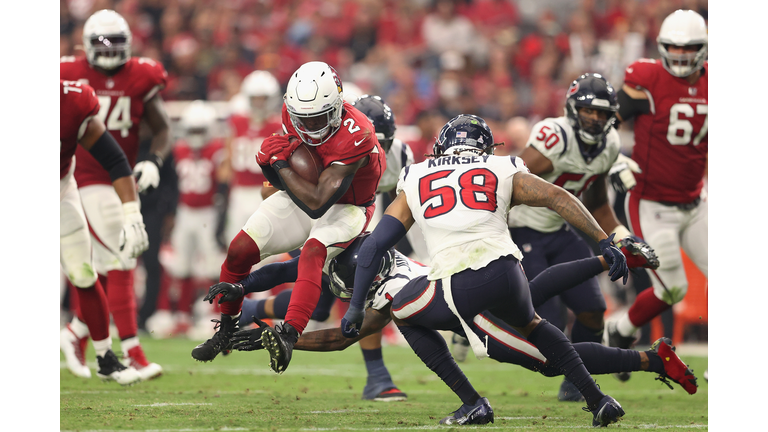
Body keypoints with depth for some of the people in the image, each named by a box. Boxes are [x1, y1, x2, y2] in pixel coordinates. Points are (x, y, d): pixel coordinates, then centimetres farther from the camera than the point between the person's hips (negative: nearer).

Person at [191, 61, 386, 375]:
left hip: (343, 208, -6)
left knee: (311, 253, -35)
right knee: (240, 251, -6)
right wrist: (271, 161, -17)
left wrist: (280, 163, -28)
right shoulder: (293, 112, -13)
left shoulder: (353, 137, -35)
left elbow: (316, 202, -36)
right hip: (301, 199, 6)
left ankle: (289, 335, -52)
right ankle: (226, 329, 16)